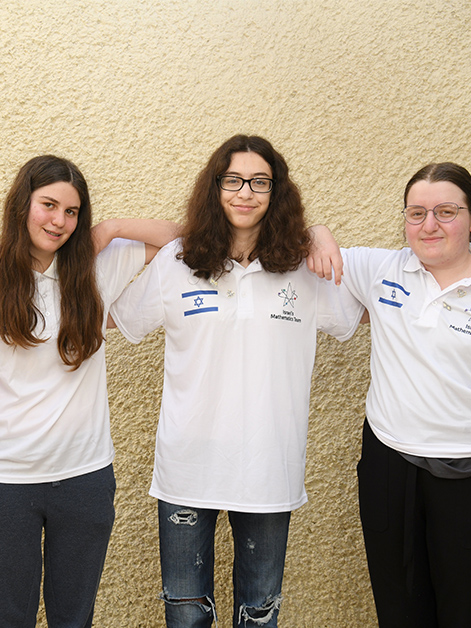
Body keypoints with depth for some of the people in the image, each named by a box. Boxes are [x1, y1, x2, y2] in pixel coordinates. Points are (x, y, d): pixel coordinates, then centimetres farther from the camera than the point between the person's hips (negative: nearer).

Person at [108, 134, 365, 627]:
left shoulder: (306, 269, 0)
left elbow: (357, 316, 14)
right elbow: (113, 318, 9)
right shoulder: (175, 262, -1)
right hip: (188, 466, 0)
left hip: (269, 471, 0)